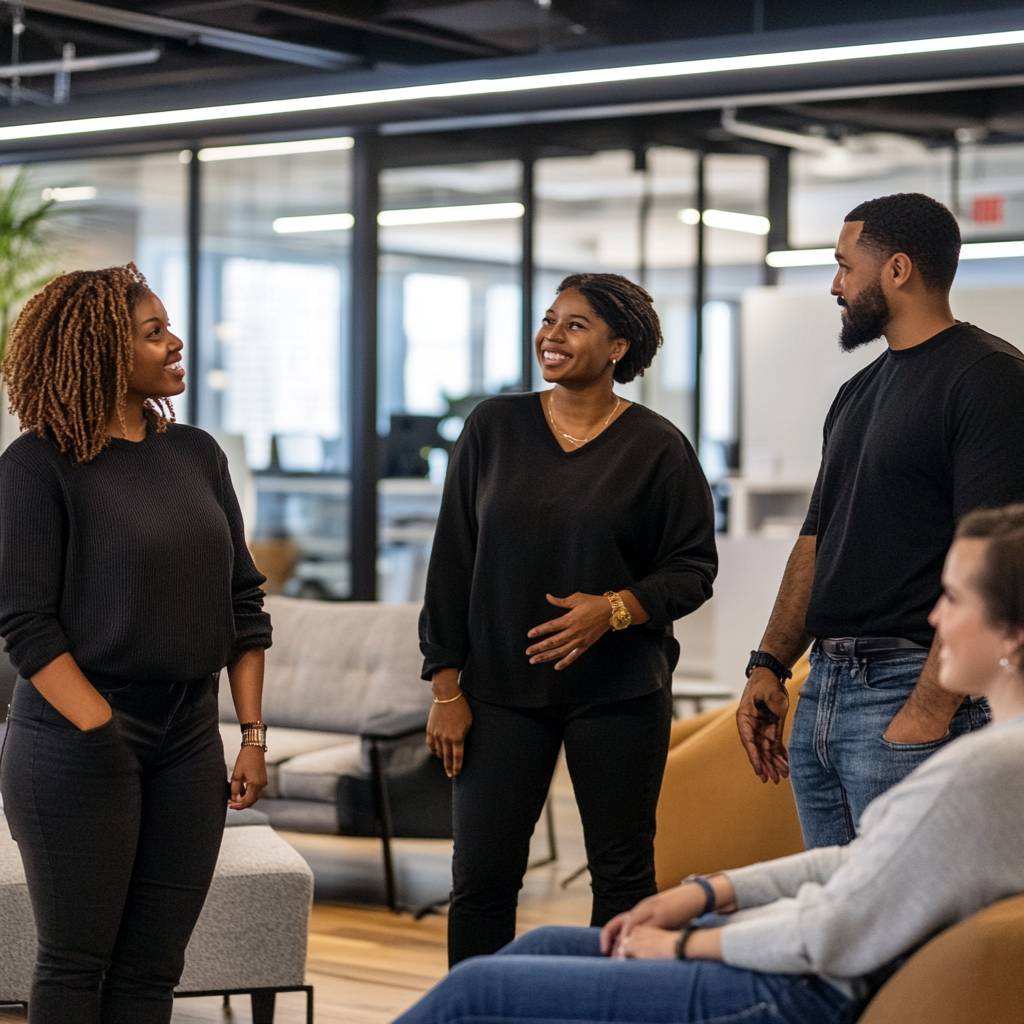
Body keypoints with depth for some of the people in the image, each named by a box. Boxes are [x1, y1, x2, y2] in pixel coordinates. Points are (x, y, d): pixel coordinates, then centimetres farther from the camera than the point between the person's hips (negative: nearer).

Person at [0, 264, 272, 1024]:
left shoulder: (196, 455, 8)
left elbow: (243, 601, 11)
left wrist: (254, 733, 5)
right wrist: (103, 734, -18)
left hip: (189, 739, 5)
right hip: (80, 743, -5)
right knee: (77, 961, 2)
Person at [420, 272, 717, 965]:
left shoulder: (657, 447, -2)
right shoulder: (494, 426, 3)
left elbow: (694, 568, 0)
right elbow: (453, 561, 4)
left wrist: (615, 609, -18)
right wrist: (447, 687, 0)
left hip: (619, 693, -1)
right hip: (501, 690, 1)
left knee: (623, 877, 6)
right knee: (481, 878, 0)